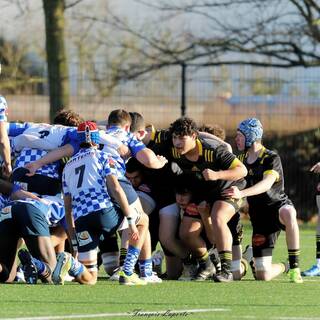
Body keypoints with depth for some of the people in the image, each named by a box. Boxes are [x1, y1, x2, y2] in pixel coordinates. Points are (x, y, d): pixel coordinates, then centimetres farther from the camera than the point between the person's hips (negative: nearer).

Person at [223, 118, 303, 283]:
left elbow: (267, 184, -27)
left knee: (288, 214, -46)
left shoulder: (271, 158, -10)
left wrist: (241, 194, -43)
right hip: (259, 216, 5)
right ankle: (284, 267, 29)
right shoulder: (241, 160, 11)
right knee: (263, 275, -7)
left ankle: (294, 266, -34)